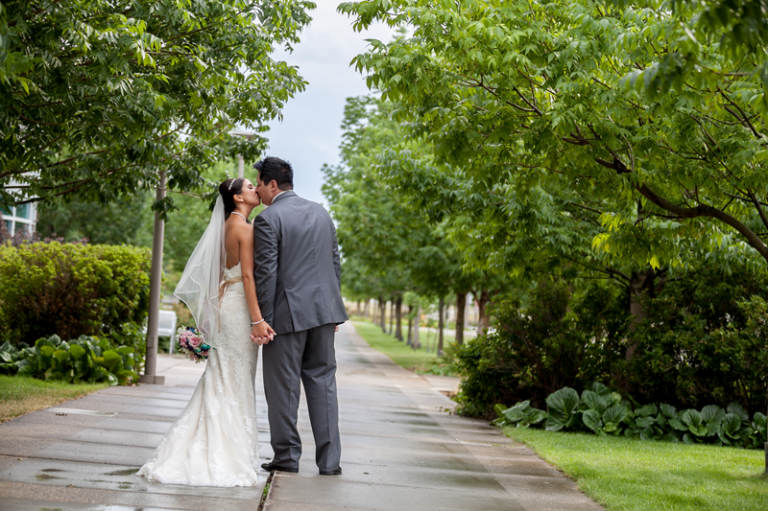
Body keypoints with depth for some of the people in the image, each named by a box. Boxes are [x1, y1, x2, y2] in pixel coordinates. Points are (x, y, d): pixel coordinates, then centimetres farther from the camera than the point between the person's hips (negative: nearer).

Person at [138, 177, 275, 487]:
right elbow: (247, 275, -19)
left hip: (224, 302, 8)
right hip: (240, 306, -8)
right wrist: (257, 319, -21)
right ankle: (231, 454, 2)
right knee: (237, 382, -3)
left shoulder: (227, 226, 14)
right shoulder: (244, 228, -12)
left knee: (220, 379, 11)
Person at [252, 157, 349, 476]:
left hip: (288, 313, -6)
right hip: (323, 309, 6)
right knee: (323, 382, 9)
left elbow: (266, 274, -13)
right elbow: (335, 264, 14)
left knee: (283, 387, 5)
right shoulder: (321, 213, 12)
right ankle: (329, 460, 8)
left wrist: (264, 321, -9)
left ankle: (287, 457, 13)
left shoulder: (267, 219, -9)